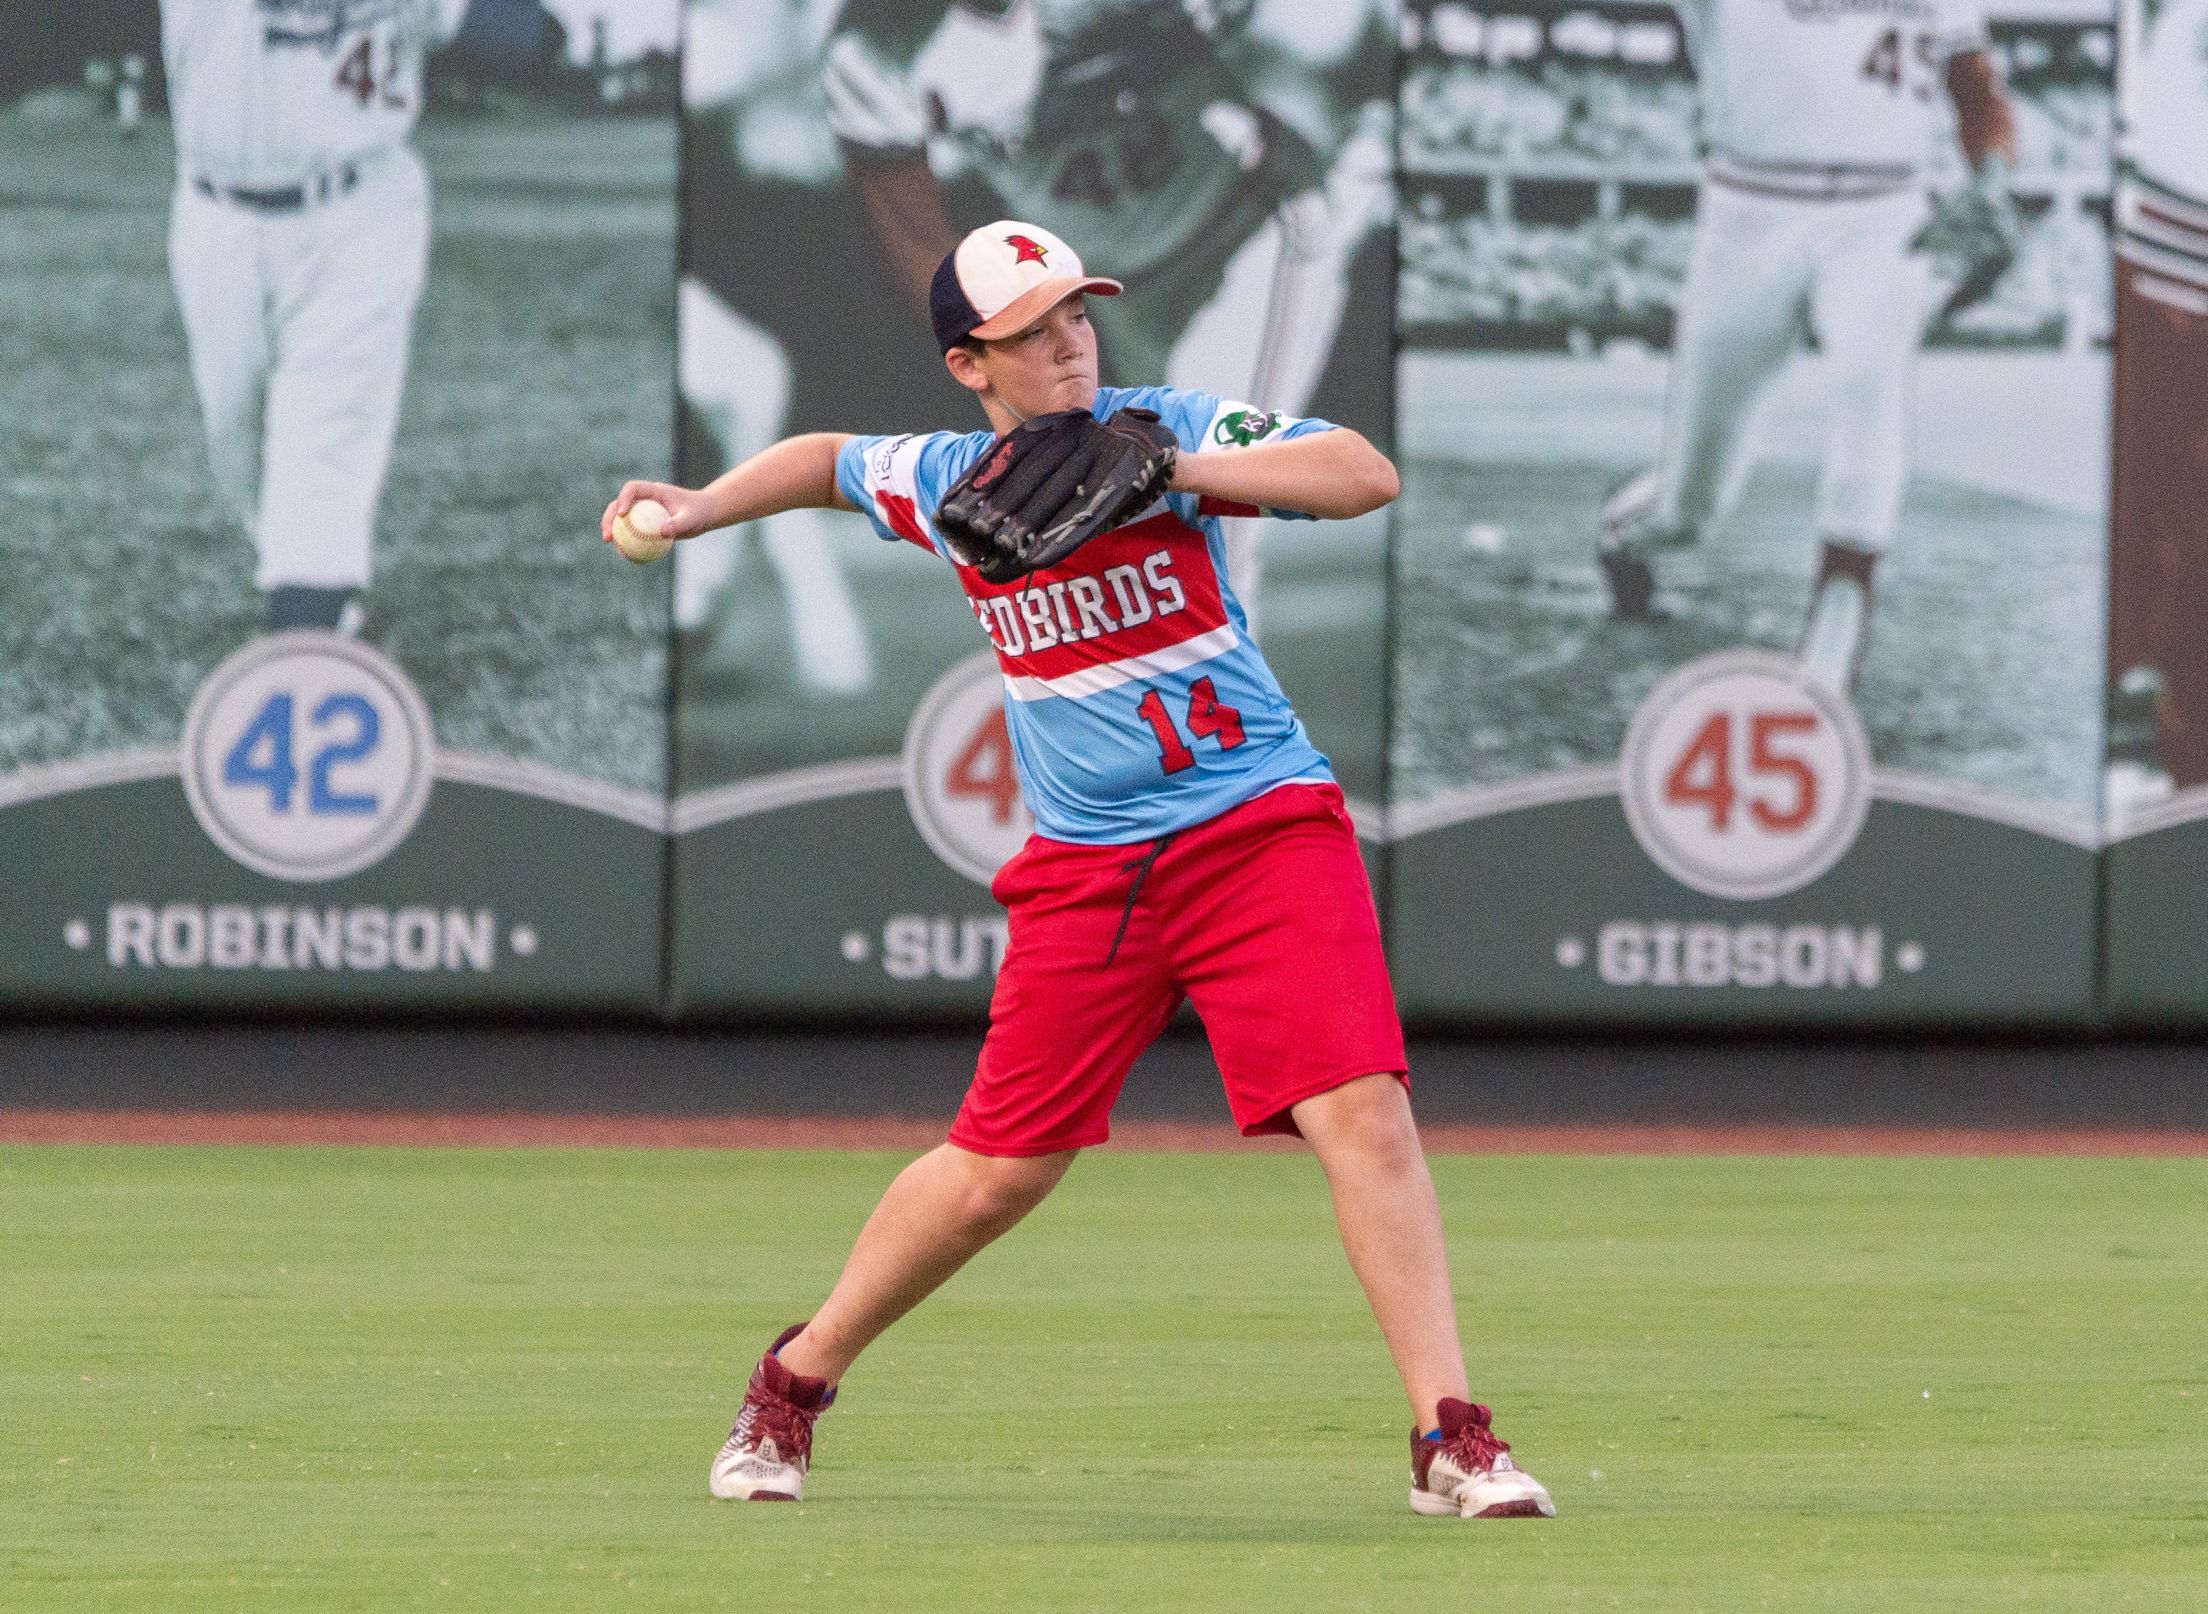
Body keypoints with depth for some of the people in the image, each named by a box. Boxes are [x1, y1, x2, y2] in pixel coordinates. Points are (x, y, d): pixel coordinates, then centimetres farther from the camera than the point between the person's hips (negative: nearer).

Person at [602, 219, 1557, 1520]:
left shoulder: (1167, 428, -5)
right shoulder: (943, 482, 5)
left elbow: (1370, 476, -16)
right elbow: (832, 461, 27)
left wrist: (1178, 474, -24)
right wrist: (701, 509, 13)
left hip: (1266, 832, -2)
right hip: (1085, 866, 2)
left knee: (1363, 1113, -17)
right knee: (999, 1170, 3)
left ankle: (1451, 1439, -14)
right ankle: (800, 1378, 25)